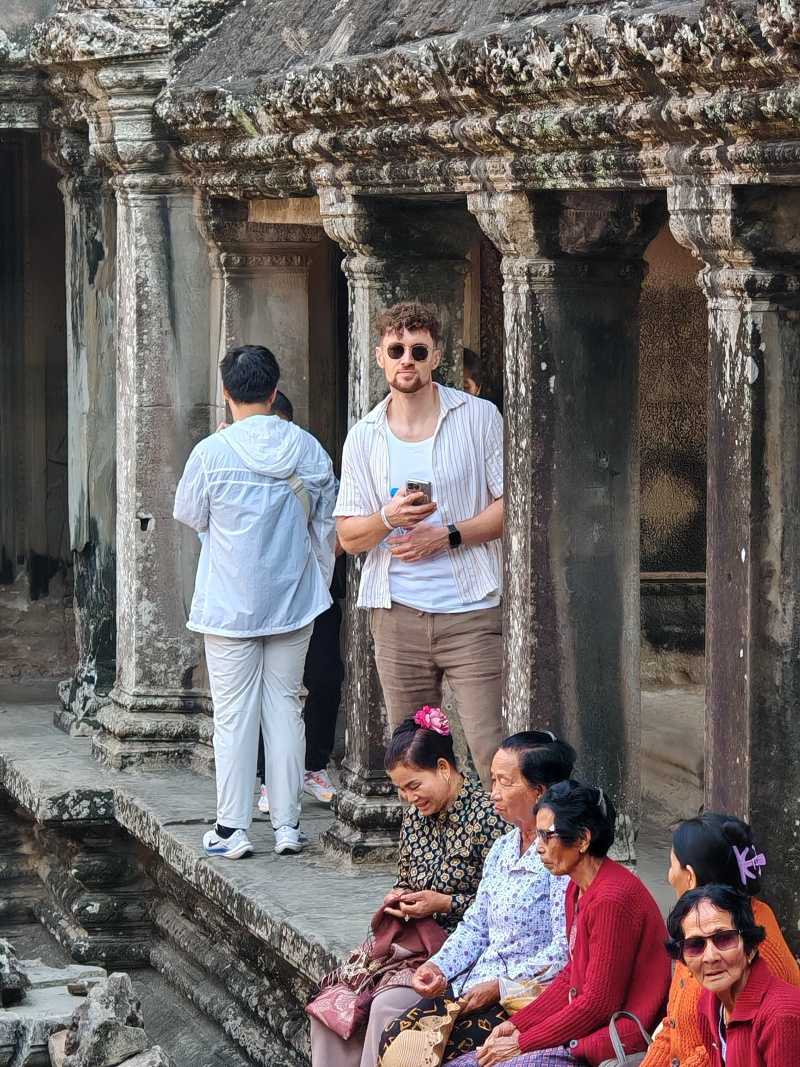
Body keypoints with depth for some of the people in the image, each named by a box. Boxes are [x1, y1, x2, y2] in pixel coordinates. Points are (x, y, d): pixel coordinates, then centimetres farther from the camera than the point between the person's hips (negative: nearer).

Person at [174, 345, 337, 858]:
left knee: (234, 714, 2)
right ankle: (288, 825, 10)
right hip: (294, 601, 3)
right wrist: (320, 582, 19)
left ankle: (233, 828, 4)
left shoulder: (212, 452, -12)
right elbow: (326, 524, 6)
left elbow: (190, 514, 3)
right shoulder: (308, 448, -2)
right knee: (285, 705, 9)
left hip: (230, 603, -3)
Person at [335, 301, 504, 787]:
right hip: (399, 614, 3)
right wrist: (389, 519, -11)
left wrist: (446, 536, -12)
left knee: (494, 754, -11)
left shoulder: (479, 417, 2)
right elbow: (349, 537, 10)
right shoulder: (364, 438, 10)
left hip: (472, 611, -3)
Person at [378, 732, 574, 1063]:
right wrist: (439, 966, 0)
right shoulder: (502, 848, 15)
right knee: (394, 1038, -9)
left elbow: (565, 951, -20)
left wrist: (500, 986, -19)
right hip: (475, 986, 8)